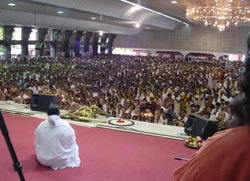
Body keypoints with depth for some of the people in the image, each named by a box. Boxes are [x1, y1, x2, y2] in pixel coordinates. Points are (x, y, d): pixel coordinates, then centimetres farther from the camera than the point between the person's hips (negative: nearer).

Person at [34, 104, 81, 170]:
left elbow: (37, 144, 0)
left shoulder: (41, 126, -13)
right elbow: (72, 143, -8)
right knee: (74, 146, 23)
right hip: (63, 161, -3)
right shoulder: (66, 126, -20)